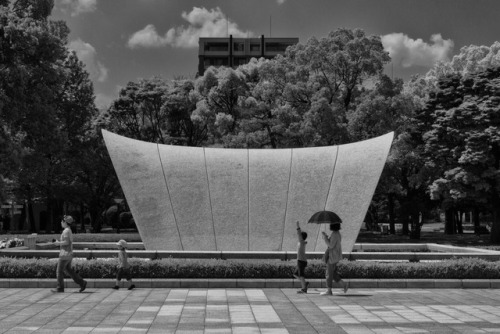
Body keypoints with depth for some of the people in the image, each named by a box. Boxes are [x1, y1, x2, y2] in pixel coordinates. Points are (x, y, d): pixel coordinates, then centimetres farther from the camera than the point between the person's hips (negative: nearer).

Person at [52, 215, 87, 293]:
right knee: (68, 270, 13)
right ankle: (82, 283, 8)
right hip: (69, 254, 10)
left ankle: (60, 288, 6)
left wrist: (58, 243, -9)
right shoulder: (69, 231, 16)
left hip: (65, 253, -10)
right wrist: (59, 242, 15)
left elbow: (66, 242, -22)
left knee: (60, 270, -1)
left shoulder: (66, 231, -15)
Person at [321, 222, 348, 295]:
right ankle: (344, 285, 14)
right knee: (333, 273, 16)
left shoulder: (335, 234, -19)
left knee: (329, 273, -3)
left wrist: (325, 237, -19)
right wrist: (326, 237, 10)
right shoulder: (337, 233, 12)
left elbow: (331, 245, -23)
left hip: (333, 256, -10)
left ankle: (328, 291, 2)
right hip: (335, 256, 10)